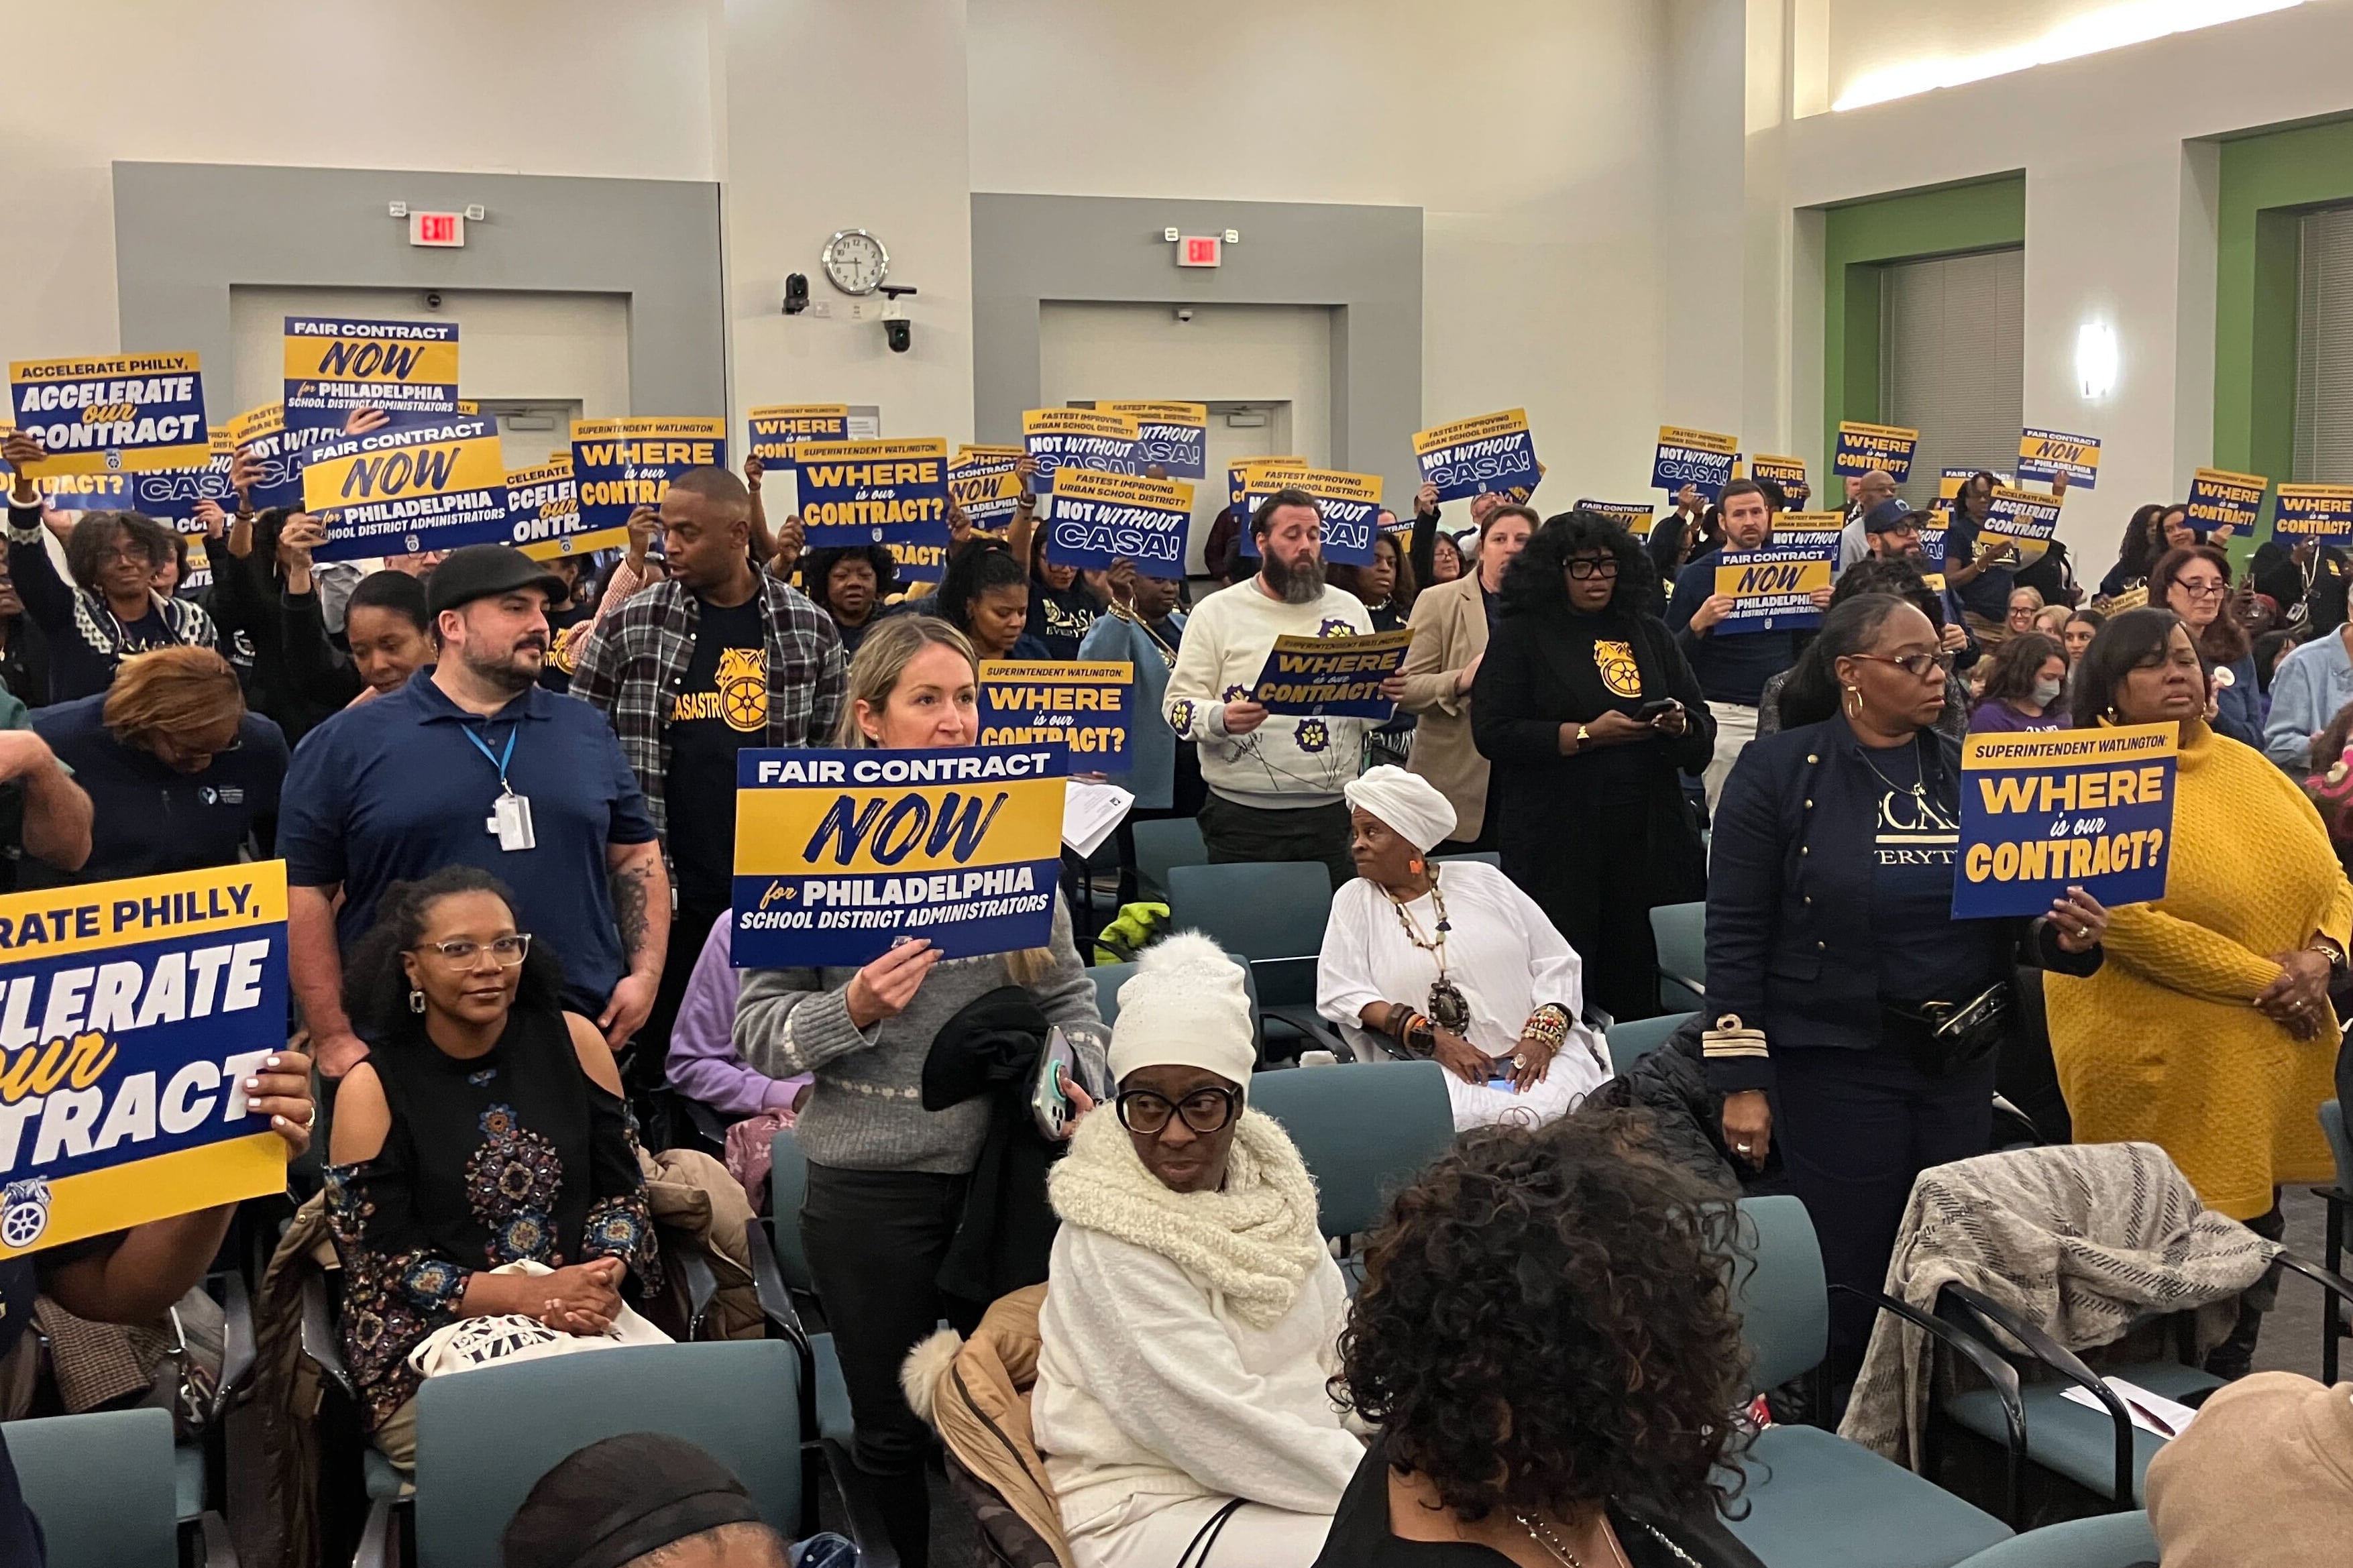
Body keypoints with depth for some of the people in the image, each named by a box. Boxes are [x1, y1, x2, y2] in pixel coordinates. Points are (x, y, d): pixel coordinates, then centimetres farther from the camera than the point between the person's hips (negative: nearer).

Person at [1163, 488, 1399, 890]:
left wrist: (1388, 696, -6)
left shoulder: (1348, 609, 13)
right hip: (1244, 817, -2)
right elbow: (1178, 706, -3)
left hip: (1332, 813, 3)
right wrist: (1221, 719, -23)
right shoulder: (1216, 612, 3)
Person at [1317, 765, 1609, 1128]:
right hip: (1433, 1071, -1)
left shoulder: (1481, 881, 13)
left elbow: (1558, 963, 11)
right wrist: (1433, 1039, -12)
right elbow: (1340, 993, -2)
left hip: (1529, 1056, 1)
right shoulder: (1354, 901, 11)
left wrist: (1541, 1037, -7)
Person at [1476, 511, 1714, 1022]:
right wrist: (1585, 735, -14)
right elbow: (1492, 732, -7)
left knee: (1641, 988, 2)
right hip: (1558, 841, -3)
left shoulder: (1650, 636, 16)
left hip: (1649, 837, 4)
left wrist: (1678, 725, -9)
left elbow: (1704, 727, 15)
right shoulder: (1520, 636, 4)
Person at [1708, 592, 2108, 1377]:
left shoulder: (1965, 772, 8)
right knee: (1848, 1289, 2)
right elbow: (1735, 937, -8)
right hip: (1836, 1068, -5)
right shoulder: (1779, 771, -6)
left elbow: (2009, 915, 14)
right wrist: (1741, 1081, -12)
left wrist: (2064, 938, -10)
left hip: (1962, 1066, 5)